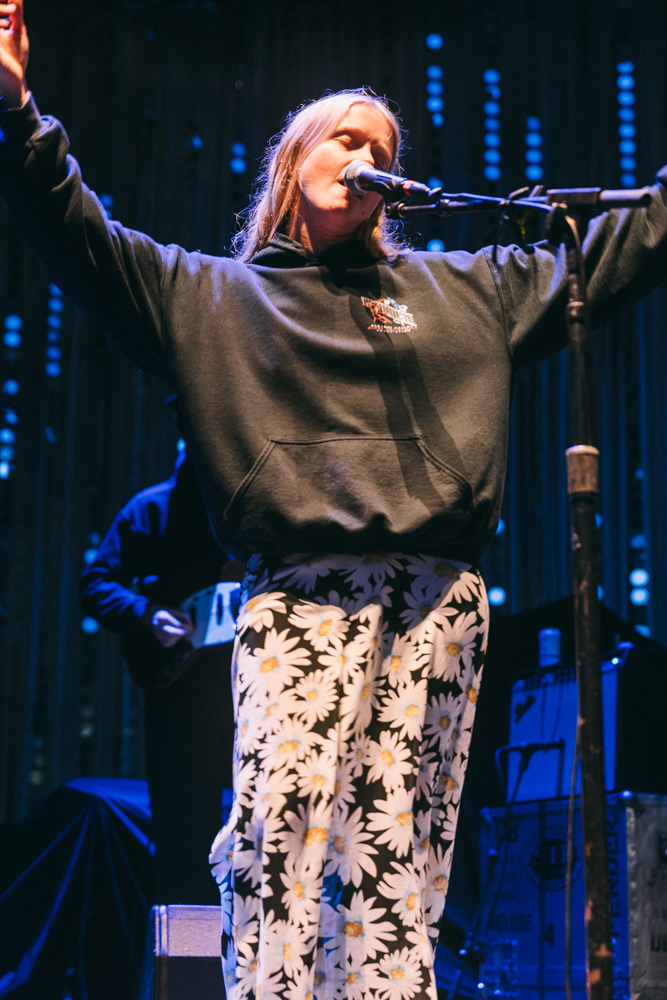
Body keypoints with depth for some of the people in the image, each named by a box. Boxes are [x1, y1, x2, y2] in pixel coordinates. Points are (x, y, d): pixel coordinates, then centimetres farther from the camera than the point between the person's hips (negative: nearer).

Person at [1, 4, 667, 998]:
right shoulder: (211, 296, 17)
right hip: (300, 593, -2)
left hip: (440, 600, 2)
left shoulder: (466, 289, 23)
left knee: (402, 858, -1)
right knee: (277, 843, -15)